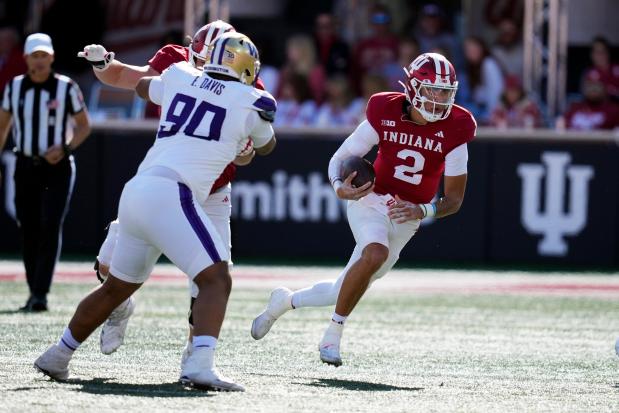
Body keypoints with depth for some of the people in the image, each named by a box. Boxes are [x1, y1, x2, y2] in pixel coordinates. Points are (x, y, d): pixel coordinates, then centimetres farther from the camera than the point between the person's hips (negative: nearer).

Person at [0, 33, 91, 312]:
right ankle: (34, 293, 16)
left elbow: (84, 126, 3)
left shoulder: (66, 88, -5)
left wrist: (65, 147, -14)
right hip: (25, 166, 4)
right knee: (28, 231, 6)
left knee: (50, 229, -14)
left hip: (56, 167, -3)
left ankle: (40, 294, -17)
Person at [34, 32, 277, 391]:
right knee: (216, 279, -11)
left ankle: (59, 356, 37)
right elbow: (266, 146, 26)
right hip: (169, 195, -7)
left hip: (135, 192, 7)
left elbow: (143, 87, 42)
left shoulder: (180, 78, 17)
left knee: (117, 287, 24)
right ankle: (200, 365, -32)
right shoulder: (249, 102, 3)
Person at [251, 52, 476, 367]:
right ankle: (333, 336, -22)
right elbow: (339, 159, -4)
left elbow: (454, 199, -7)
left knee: (346, 291, 6)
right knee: (376, 253, -35)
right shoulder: (385, 114, -13)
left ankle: (284, 301, 34)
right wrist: (340, 187, -27)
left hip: (407, 219, 3)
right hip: (370, 201, -3)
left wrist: (422, 211, -26)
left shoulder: (454, 131, -12)